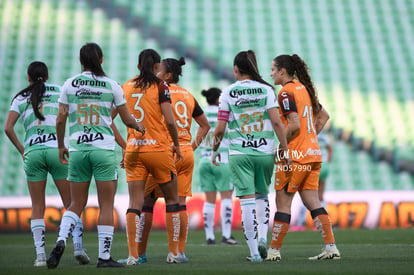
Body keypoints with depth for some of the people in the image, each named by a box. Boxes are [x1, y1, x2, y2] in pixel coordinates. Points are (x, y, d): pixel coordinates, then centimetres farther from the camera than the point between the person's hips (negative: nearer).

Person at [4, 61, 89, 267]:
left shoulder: (21, 98, 14)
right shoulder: (59, 91, 13)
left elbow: (8, 128, 3)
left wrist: (21, 150, 13)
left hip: (32, 152, 1)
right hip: (57, 149, -1)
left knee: (37, 208, 7)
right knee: (71, 204, 7)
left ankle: (40, 254, -4)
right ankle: (78, 246, -8)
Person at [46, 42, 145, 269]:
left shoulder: (69, 85, 3)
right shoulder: (111, 86, 0)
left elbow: (60, 120, 2)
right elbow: (127, 119, 7)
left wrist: (61, 146, 17)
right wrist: (139, 127, 29)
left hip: (77, 150, 2)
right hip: (104, 148, -2)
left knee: (76, 204, 11)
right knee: (106, 206, 3)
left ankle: (61, 241, -12)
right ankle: (104, 256, 1)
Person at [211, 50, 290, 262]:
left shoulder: (228, 93, 0)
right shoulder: (266, 90, 1)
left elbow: (220, 128, 0)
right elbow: (276, 121, -6)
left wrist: (215, 150, 15)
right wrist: (285, 149, 0)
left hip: (239, 153, -2)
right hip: (265, 151, 2)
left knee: (247, 200, -3)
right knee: (262, 196, 20)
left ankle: (254, 252, -5)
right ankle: (262, 240, 4)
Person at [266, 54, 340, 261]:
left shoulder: (286, 92, -12)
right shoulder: (304, 88, 15)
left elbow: (294, 125, -21)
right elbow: (323, 116, 24)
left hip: (295, 155, -8)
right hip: (313, 154, 8)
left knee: (283, 203, -2)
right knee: (312, 202, 6)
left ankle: (274, 251, 2)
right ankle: (331, 247, -2)